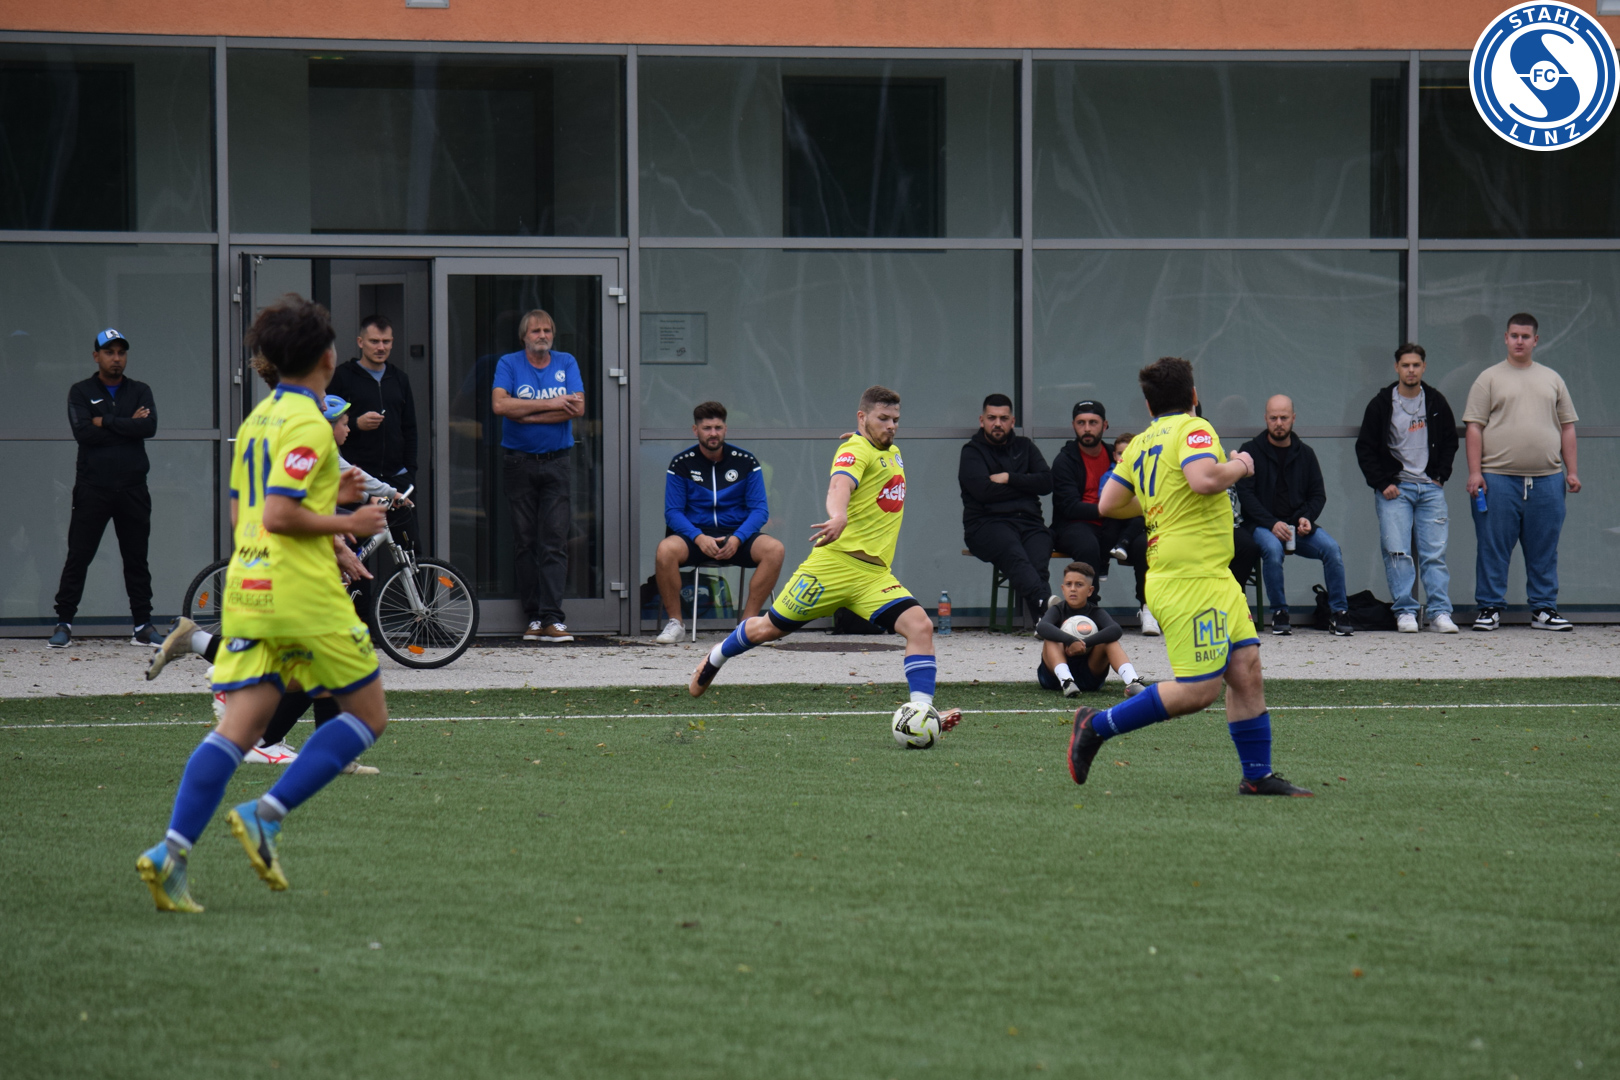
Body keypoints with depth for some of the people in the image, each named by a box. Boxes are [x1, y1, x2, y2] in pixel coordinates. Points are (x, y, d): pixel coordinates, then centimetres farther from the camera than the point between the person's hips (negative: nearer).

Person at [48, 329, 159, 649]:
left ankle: (142, 625, 12)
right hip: (92, 488, -2)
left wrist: (105, 422, -10)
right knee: (78, 557, -4)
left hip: (132, 489, 2)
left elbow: (150, 427, -8)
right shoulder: (81, 392, 5)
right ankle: (63, 624, -1)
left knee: (137, 559, 6)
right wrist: (127, 425, -8)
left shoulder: (140, 392, 11)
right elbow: (83, 432, -12)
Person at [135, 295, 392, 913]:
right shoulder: (308, 424, -11)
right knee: (368, 715, 6)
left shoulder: (257, 420, 17)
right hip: (303, 591, -8)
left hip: (248, 587, 8)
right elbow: (277, 516, -19)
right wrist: (347, 522, -8)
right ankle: (265, 815, -7)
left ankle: (171, 852, -15)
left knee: (239, 727, 1)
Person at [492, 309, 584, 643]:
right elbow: (500, 404, -13)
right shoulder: (509, 364, 4)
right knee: (526, 542, 1)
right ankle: (533, 616, 5)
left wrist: (526, 414, -11)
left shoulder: (566, 363, 8)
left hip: (556, 462, 0)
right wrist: (550, 405, -13)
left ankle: (552, 618, -12)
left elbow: (577, 408, -6)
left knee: (555, 541, -7)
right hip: (520, 462, 0)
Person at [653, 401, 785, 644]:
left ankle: (748, 622, -19)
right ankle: (674, 622, -17)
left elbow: (759, 510, 1)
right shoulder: (682, 464, 1)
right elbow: (673, 512, -1)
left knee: (775, 549, -28)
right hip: (695, 536, -1)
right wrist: (699, 538, -20)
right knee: (666, 549, -34)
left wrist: (737, 539, -17)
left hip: (736, 535, 1)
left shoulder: (746, 462, 3)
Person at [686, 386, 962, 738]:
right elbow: (840, 486, -33)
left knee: (920, 626, -17)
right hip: (836, 561, -7)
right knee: (767, 629, 8)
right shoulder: (856, 451, -11)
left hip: (875, 574, 7)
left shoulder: (892, 453, 17)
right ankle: (716, 658, 37)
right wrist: (839, 517, -54)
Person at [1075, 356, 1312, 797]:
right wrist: (1239, 466, -9)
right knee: (1199, 690, -10)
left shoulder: (1141, 443, 15)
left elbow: (1109, 504, 20)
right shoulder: (1193, 429, -10)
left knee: (1246, 667, 6)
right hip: (1190, 578, -10)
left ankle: (1258, 774, 6)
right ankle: (1097, 727, -2)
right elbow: (1203, 479, -29)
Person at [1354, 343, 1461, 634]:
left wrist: (1440, 476, 5)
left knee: (1435, 552, -6)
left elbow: (1450, 442, 18)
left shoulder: (1436, 403, 9)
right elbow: (1365, 448, 4)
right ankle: (1406, 612, -6)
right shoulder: (1381, 404, 2)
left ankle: (1440, 612, -6)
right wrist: (1383, 483, -5)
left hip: (1430, 487, 2)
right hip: (1394, 487, -2)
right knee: (1397, 551, -10)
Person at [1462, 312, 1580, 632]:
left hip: (1546, 479, 3)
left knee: (1544, 549, 4)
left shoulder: (1552, 380, 16)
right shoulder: (1490, 378, 7)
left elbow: (1567, 428, 17)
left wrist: (1571, 471, 9)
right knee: (1493, 546, -2)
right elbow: (1474, 427, 1)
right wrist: (1475, 472, -7)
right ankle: (1490, 608, 5)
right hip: (1498, 477, -3)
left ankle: (1544, 609, 10)